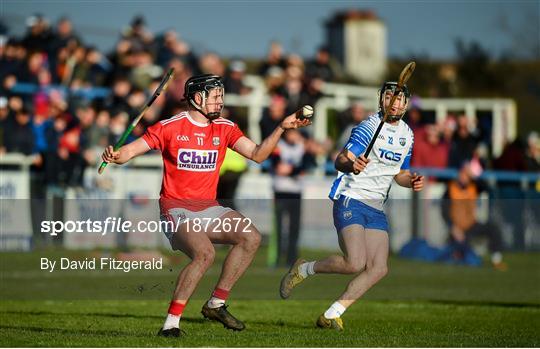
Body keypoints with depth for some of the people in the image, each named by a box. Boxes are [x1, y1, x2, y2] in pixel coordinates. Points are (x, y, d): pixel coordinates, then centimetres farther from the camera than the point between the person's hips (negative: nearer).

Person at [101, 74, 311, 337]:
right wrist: (115, 156, -29)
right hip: (177, 209, -6)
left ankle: (216, 305, 2)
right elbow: (131, 150, -7)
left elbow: (257, 154, 5)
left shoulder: (225, 128, 9)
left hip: (208, 209, 6)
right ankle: (171, 322, -21)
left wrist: (281, 128, -6)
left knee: (251, 239, -9)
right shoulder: (170, 127, -6)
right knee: (205, 254, -29)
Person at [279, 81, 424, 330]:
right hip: (350, 200, -7)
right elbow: (340, 160, -21)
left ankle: (331, 316, 0)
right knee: (355, 263, -23)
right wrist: (350, 164, -44)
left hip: (376, 209, 7)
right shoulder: (369, 127, -11)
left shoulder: (407, 134, 12)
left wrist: (411, 181, 3)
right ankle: (303, 270, 2)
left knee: (379, 268, -7)